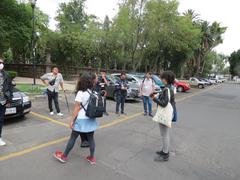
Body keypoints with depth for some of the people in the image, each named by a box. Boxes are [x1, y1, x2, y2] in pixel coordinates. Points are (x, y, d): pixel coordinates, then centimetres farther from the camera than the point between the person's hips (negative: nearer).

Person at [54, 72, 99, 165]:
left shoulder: (81, 93, -15)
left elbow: (77, 109, -14)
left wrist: (72, 120, -8)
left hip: (81, 120, -5)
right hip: (91, 119, 5)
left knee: (73, 138, 10)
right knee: (91, 138, 14)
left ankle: (64, 156, 27)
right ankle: (92, 158, 25)